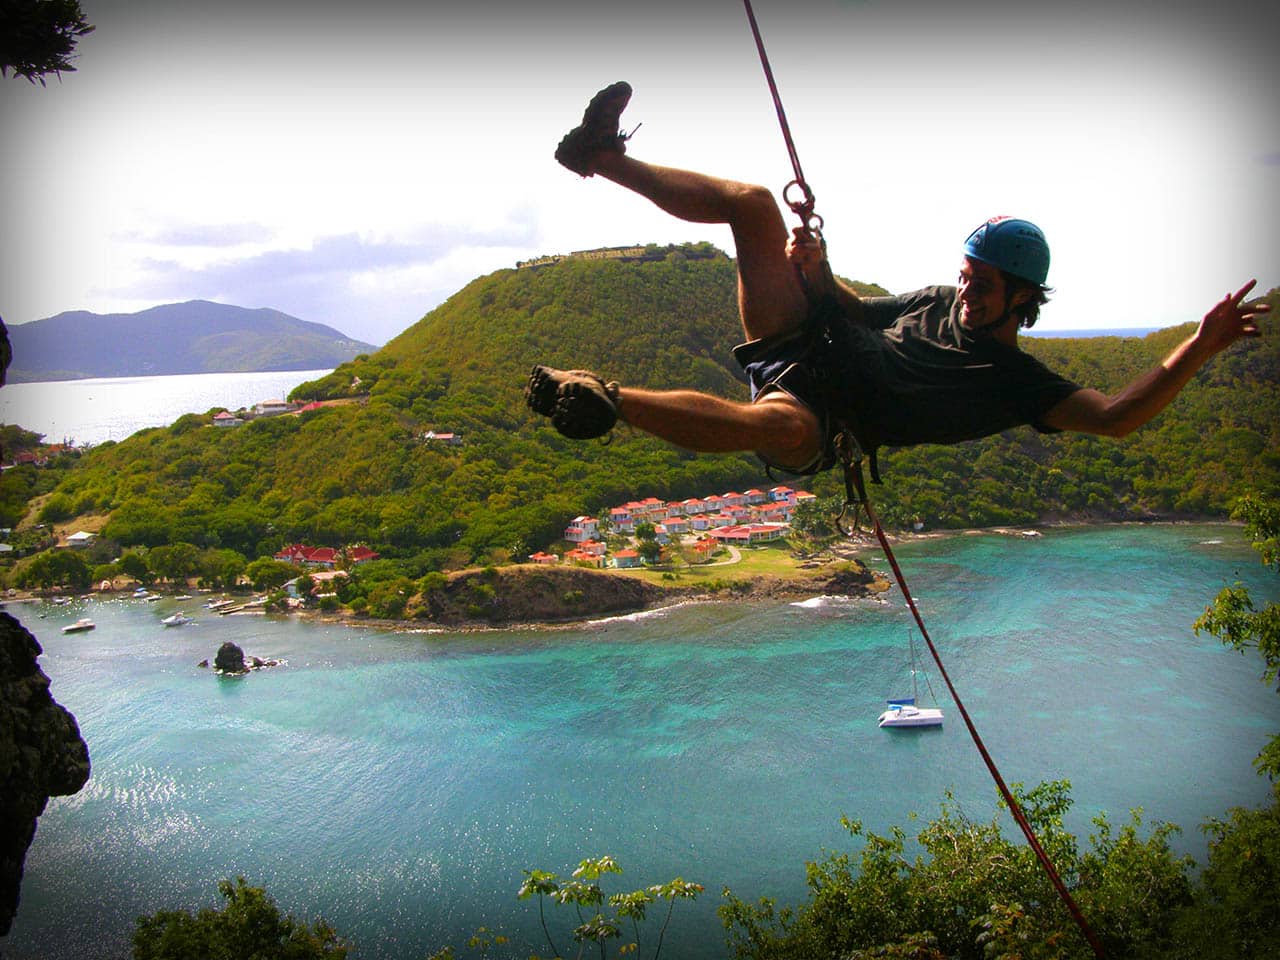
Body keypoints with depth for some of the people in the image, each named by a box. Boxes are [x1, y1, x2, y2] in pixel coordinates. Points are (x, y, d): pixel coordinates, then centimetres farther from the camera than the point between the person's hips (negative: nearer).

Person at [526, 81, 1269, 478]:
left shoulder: (1018, 381, 1)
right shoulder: (940, 304, 20)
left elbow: (1117, 415, -11)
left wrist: (1201, 346, -19)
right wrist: (817, 271, 8)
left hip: (818, 426, -6)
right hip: (811, 338, 7)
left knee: (778, 422, -47)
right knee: (753, 201, -6)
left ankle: (610, 401, -47)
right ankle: (602, 158, -7)